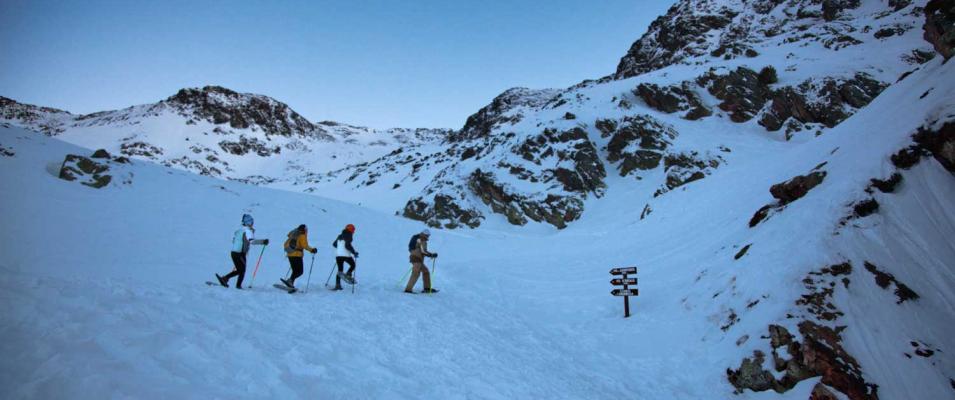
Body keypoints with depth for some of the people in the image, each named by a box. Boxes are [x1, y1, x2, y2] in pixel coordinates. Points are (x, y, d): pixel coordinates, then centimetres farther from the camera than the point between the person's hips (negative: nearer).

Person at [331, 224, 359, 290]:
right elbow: (348, 245, -18)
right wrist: (354, 252, -13)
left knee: (340, 270, 11)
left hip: (338, 255, 6)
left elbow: (334, 244, 25)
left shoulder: (340, 236, 17)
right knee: (353, 265, 15)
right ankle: (348, 275, -10)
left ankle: (337, 285, 2)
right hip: (345, 254, -6)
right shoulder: (348, 236, -5)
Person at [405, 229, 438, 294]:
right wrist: (432, 255, -11)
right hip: (417, 258, -10)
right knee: (416, 274, -15)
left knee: (426, 271, 16)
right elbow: (423, 251, -19)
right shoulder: (422, 240, -11)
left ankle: (427, 288, 18)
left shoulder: (418, 239, 19)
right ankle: (408, 289, -19)